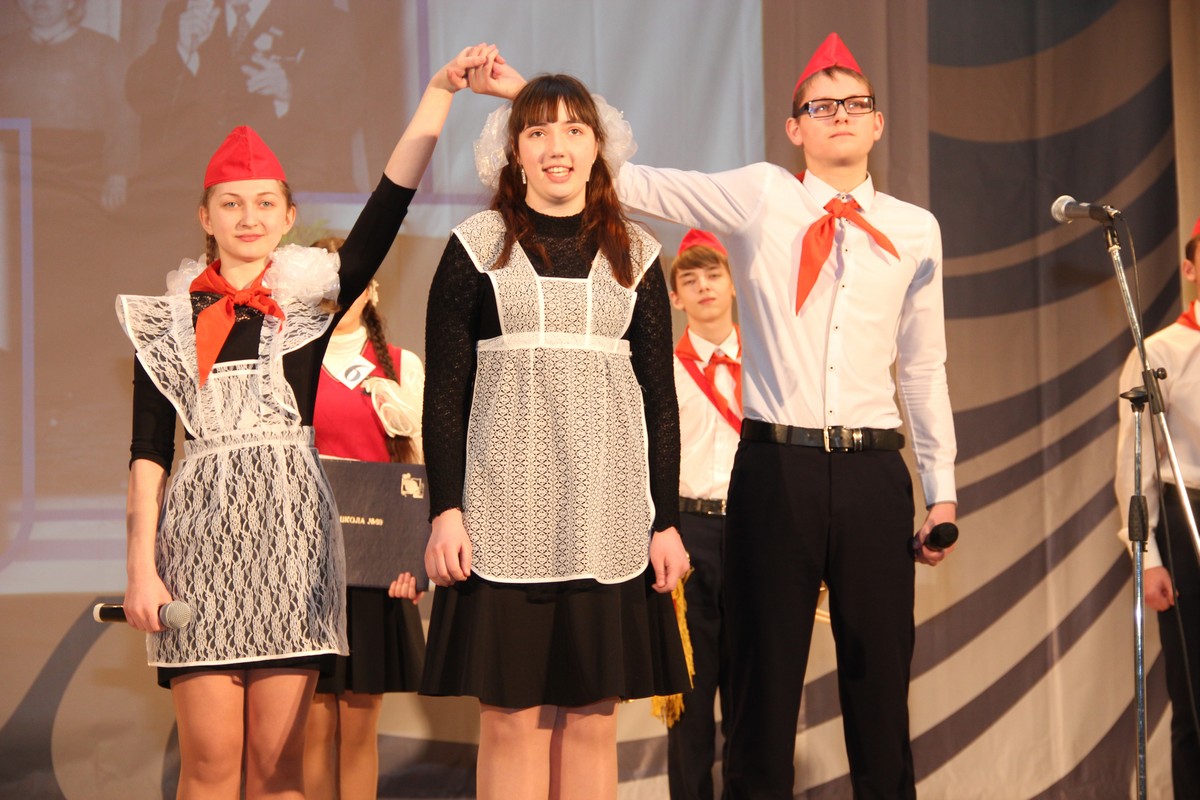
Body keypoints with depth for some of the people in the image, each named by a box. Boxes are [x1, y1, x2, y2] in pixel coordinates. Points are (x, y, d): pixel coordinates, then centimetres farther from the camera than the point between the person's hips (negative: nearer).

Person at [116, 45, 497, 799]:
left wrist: (439, 93, -11)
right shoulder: (171, 315, 9)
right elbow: (149, 447, 5)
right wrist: (141, 565, -3)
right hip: (201, 529, 0)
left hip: (290, 523, 0)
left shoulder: (312, 296, 8)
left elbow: (389, 207, -5)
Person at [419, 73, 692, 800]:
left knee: (594, 719, 4)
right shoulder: (478, 248, 5)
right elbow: (445, 392, 2)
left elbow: (660, 397, 10)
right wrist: (446, 511, -7)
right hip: (505, 520, -2)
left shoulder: (634, 256, 11)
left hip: (607, 521, 2)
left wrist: (667, 521, 5)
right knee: (512, 719, -1)